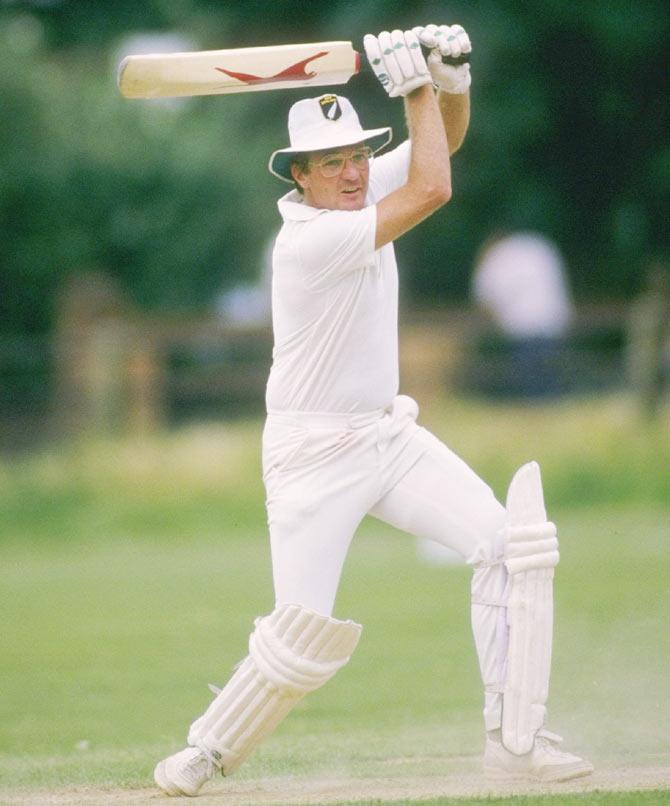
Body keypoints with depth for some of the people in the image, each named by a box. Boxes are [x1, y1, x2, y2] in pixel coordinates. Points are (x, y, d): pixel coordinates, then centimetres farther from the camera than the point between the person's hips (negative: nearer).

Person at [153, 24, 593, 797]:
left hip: (389, 436, 8)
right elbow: (432, 190, -26)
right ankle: (211, 747, 18)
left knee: (509, 543, -10)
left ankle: (514, 740, -7)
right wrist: (415, 84, -19)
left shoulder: (358, 191, 0)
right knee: (305, 635, -9)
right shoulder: (310, 239, -25)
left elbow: (444, 139, 9)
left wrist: (449, 76, -12)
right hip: (316, 456, -8)